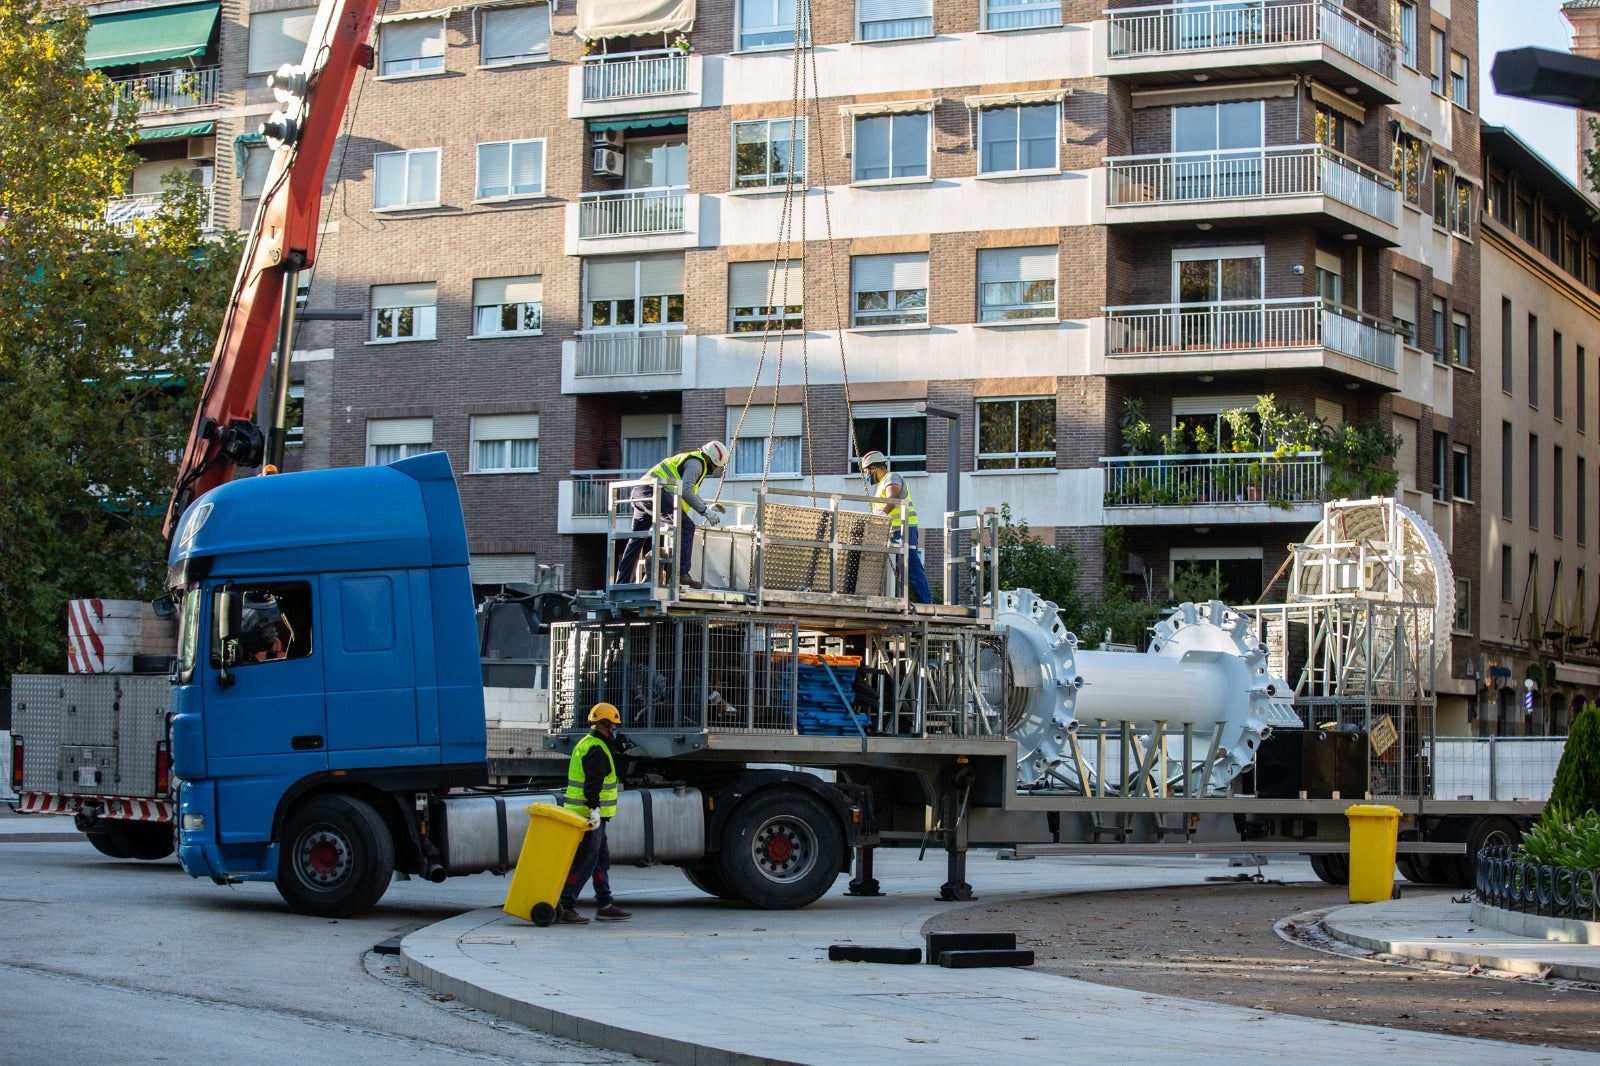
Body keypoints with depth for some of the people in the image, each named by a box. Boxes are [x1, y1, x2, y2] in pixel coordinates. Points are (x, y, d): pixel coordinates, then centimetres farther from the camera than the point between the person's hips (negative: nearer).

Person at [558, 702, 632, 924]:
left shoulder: (586, 744, 19)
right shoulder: (596, 750, -15)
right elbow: (593, 783, -26)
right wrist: (594, 808, -32)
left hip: (587, 815, 11)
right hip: (590, 816, -11)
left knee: (602, 860, 14)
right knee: (583, 863, -9)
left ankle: (605, 905, 17)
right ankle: (564, 908, -9)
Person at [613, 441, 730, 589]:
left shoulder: (691, 459, 29)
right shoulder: (696, 463, -3)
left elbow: (691, 493, 40)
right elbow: (685, 490, -17)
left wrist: (707, 506, 34)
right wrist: (705, 511, -15)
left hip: (639, 493, 11)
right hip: (654, 491, -11)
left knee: (636, 540, 16)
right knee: (686, 527, -14)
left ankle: (621, 583, 20)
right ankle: (681, 572, -22)